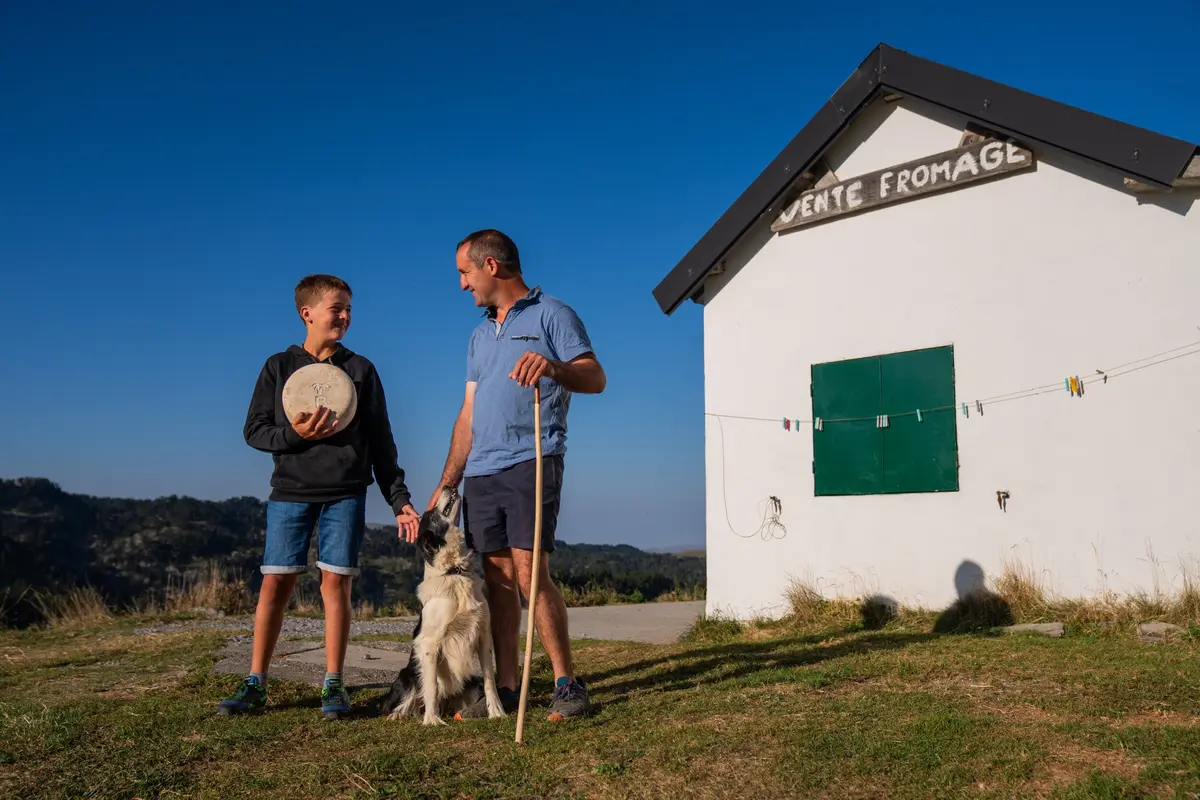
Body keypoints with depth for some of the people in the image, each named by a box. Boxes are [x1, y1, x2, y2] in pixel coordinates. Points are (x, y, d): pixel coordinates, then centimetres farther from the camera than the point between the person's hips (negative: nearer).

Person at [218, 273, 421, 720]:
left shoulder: (360, 370, 8)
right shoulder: (279, 367, 6)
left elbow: (380, 442, 8)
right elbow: (254, 431, 5)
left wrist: (399, 499, 3)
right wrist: (294, 435, -15)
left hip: (345, 494, 0)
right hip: (290, 492, 0)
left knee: (336, 583, -2)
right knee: (275, 583, -1)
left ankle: (333, 685, 6)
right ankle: (255, 683, 10)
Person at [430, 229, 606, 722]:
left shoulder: (551, 315, 2)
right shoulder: (480, 335, 24)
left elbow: (596, 379, -9)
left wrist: (552, 366, -31)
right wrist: (445, 485, 16)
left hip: (530, 464, -7)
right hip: (480, 474, 7)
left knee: (530, 574, -13)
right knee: (497, 580, 6)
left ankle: (567, 684, -2)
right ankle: (505, 689, 12)